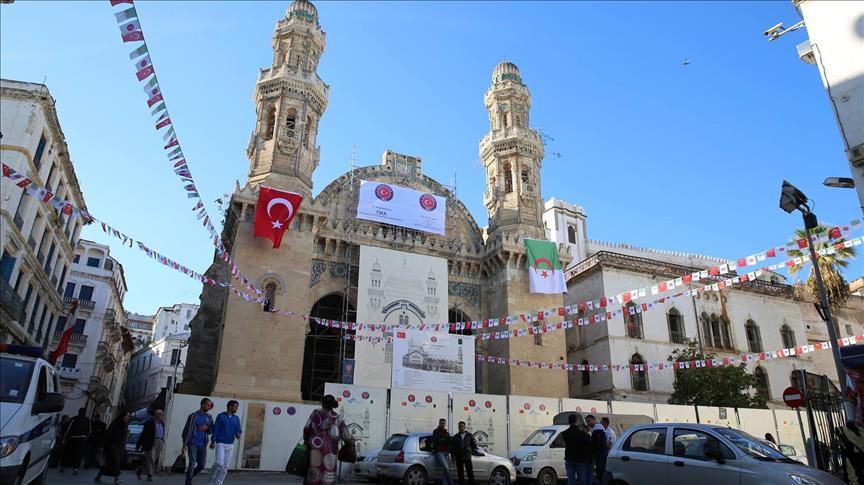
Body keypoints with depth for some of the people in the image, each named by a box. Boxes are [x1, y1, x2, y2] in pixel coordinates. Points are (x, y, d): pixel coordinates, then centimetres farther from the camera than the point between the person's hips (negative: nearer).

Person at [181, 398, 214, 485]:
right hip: (193, 444, -4)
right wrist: (184, 444, -9)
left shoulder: (209, 417, 9)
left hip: (203, 445, 5)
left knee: (201, 465, 4)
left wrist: (207, 428, -9)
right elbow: (186, 430, -4)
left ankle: (189, 477, 28)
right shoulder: (193, 416, -4)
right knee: (192, 463, -10)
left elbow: (212, 430, 13)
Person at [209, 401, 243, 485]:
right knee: (219, 463, -18)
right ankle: (212, 476, 11)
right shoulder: (220, 416, -5)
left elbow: (238, 430, 3)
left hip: (230, 445, 4)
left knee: (225, 466, 2)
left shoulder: (236, 418, 7)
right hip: (220, 443, -4)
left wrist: (238, 435, -20)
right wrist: (213, 442, -12)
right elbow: (215, 429, -7)